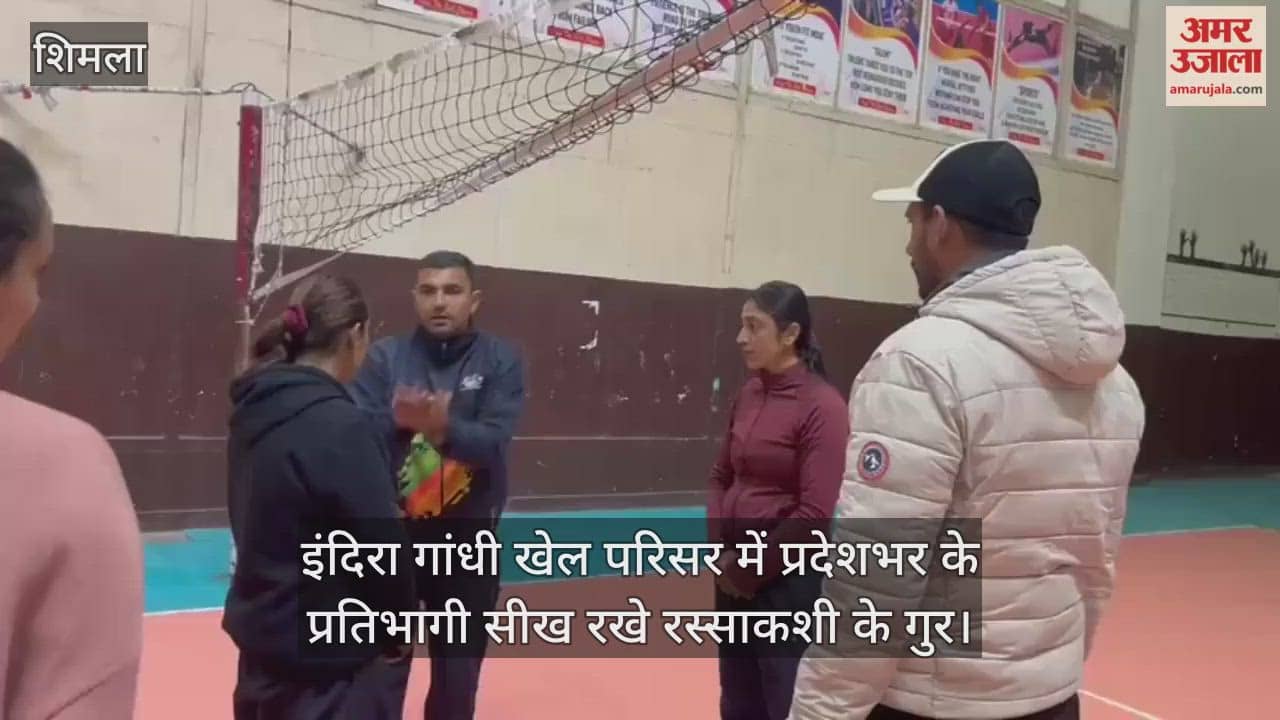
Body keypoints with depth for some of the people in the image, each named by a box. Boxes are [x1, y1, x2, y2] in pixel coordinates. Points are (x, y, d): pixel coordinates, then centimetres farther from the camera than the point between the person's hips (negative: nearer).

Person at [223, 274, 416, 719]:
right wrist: (398, 623, -5)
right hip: (330, 654, -8)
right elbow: (380, 544, -21)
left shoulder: (257, 411, 2)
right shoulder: (337, 425, -23)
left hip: (267, 635, 9)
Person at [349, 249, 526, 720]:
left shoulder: (501, 360, -3)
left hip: (469, 539, 0)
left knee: (457, 673, 13)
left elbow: (493, 441, -16)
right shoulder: (385, 357, -1)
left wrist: (444, 426, -35)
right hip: (393, 533, 0)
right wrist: (398, 421, -31)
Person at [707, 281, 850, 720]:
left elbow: (814, 516, -18)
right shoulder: (748, 395, 4)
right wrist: (722, 551, 0)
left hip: (788, 582, -7)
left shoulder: (822, 406, -16)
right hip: (734, 577, 7)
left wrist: (751, 569, -11)